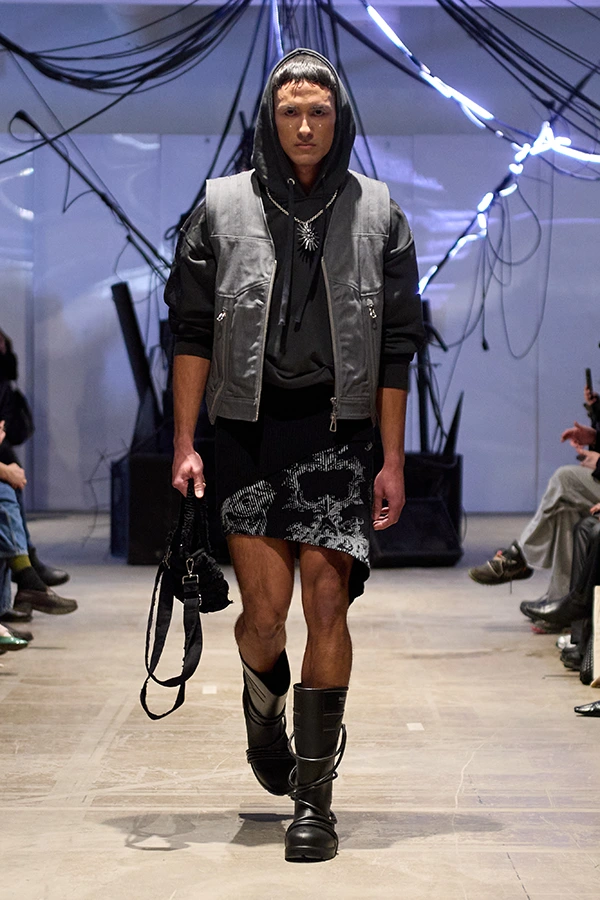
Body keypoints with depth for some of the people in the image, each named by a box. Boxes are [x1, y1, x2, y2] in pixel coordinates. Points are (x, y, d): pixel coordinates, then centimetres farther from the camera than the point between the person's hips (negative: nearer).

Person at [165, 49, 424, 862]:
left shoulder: (377, 213, 5)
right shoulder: (222, 207, 4)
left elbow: (395, 351, 5)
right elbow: (192, 332, 4)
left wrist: (392, 461, 0)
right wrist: (185, 445, -2)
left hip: (337, 434, 0)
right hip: (247, 430, 0)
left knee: (326, 603, -6)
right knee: (265, 611, -2)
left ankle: (314, 794, 6)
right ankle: (263, 706, 33)